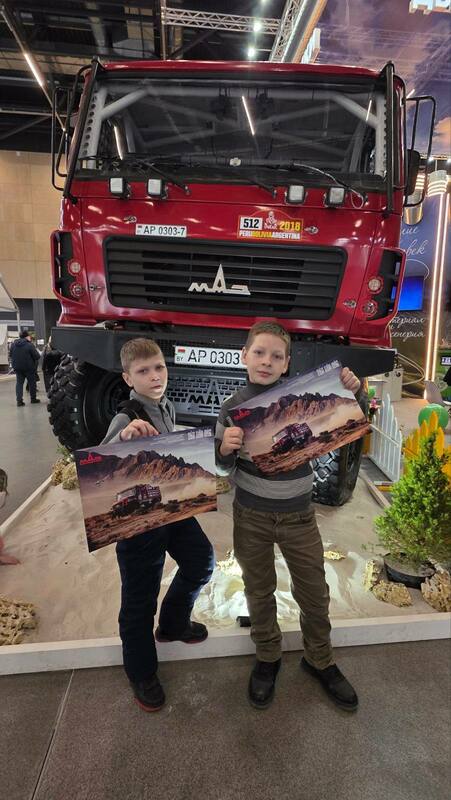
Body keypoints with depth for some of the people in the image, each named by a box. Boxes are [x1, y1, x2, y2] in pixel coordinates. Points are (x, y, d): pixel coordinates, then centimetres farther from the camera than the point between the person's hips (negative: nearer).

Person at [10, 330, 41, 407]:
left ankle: (19, 400, -1)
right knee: (32, 382, 11)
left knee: (19, 383, 8)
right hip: (29, 367, -4)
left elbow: (11, 355, 11)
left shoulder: (13, 344, 3)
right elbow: (37, 356, -16)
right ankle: (33, 398, 20)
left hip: (17, 367, 4)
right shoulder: (29, 345, -15)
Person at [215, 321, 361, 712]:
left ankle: (320, 660, 38)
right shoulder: (233, 408, -8)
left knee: (314, 591, 13)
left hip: (298, 514, 1)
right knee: (259, 591, 16)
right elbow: (225, 469, -1)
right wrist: (225, 448, -24)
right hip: (251, 517, 0)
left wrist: (351, 394, -15)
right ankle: (267, 657, 40)